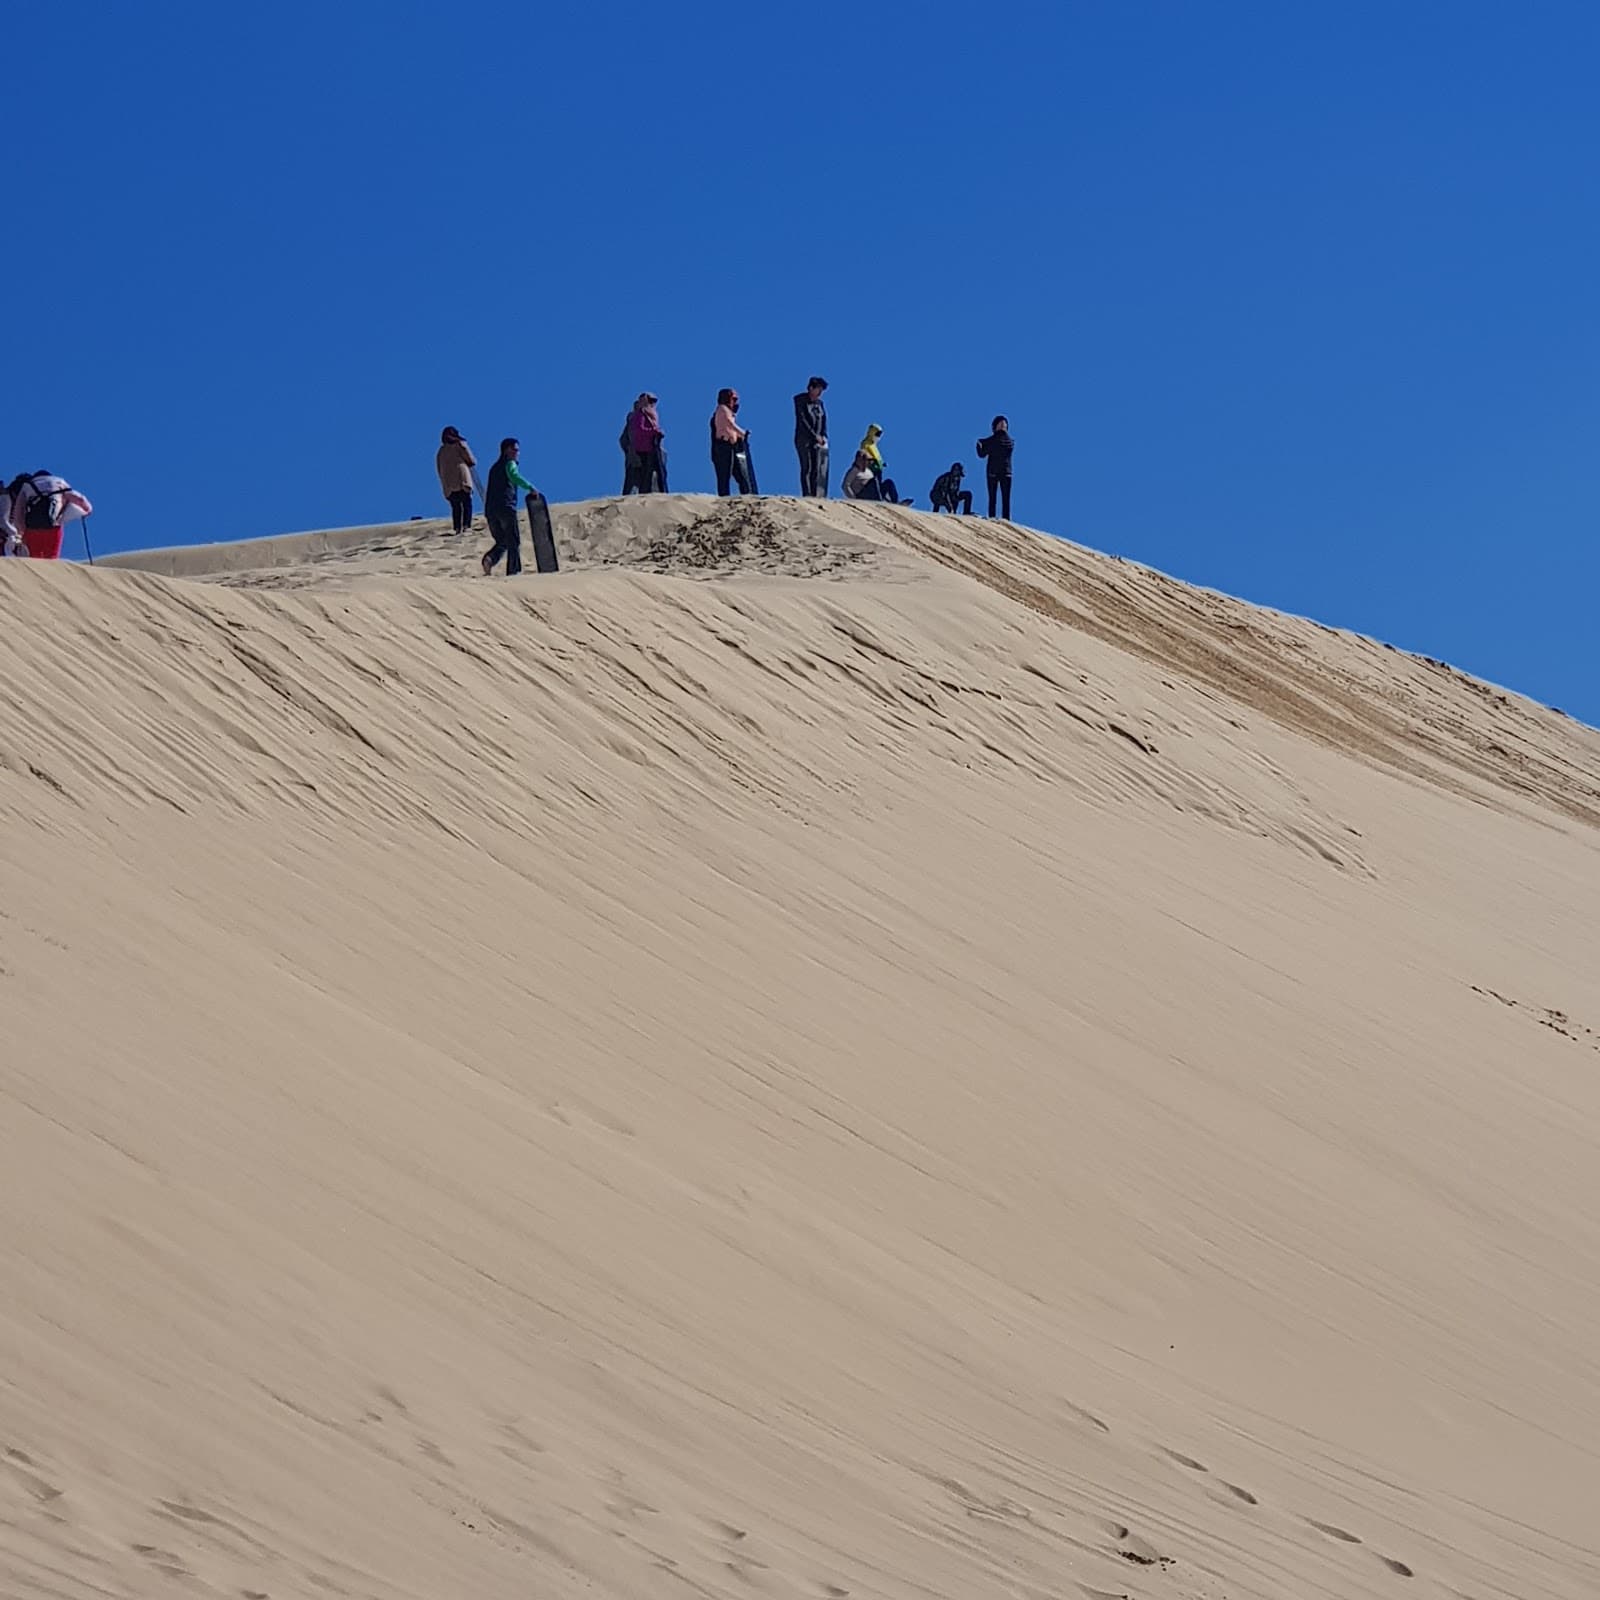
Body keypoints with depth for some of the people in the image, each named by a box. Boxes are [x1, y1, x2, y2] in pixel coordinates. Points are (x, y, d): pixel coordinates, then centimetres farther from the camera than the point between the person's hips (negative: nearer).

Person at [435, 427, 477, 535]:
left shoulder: (441, 451, 18)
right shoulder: (460, 445, 2)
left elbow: (438, 469, 18)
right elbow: (472, 461, 3)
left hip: (448, 485, 5)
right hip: (462, 481, -5)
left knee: (455, 507, 8)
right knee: (467, 505, -2)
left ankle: (456, 528, -3)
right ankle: (466, 526, -17)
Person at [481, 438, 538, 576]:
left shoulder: (494, 467, 26)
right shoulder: (510, 464, 2)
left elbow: (487, 490, 30)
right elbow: (515, 476, -21)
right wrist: (530, 488, -23)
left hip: (490, 510, 7)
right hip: (506, 508, -7)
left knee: (501, 542, 14)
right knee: (514, 542, 0)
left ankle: (489, 559, -13)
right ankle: (513, 571, -8)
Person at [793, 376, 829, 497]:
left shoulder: (819, 403, 16)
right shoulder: (800, 400, -1)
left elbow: (824, 420, 15)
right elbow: (802, 420, -8)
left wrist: (824, 436, -2)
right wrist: (815, 436, -12)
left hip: (819, 440, 5)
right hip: (805, 439, -5)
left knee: (821, 469, -6)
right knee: (807, 468, -11)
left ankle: (819, 496, -9)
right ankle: (807, 495, -13)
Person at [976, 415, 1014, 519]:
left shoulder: (992, 440, -10)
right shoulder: (1011, 441, 0)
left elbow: (982, 454, -2)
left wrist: (979, 444, 18)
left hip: (993, 472, -3)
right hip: (1007, 472, 3)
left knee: (992, 499, 2)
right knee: (1006, 500, 4)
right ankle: (1006, 520, -3)